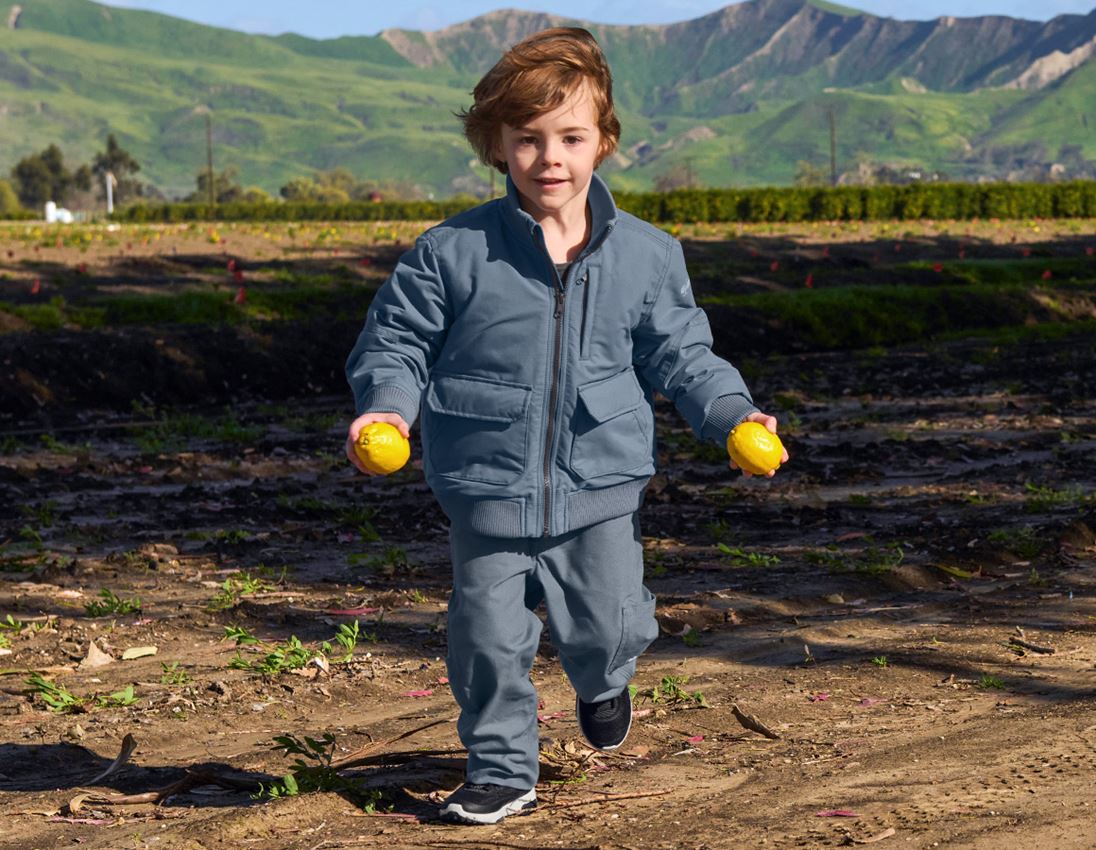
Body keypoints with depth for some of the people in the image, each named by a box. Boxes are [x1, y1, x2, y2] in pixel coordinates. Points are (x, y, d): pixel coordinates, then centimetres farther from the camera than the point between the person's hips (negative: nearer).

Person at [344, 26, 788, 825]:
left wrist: (732, 413, -8)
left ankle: (601, 683, 44)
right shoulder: (450, 251, -8)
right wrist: (387, 406, -19)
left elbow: (680, 353, 7)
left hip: (601, 483, 1)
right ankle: (502, 770, 28)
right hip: (489, 488, -1)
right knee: (489, 639, 6)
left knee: (608, 627, 5)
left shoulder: (646, 255, -2)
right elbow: (396, 341, 0)